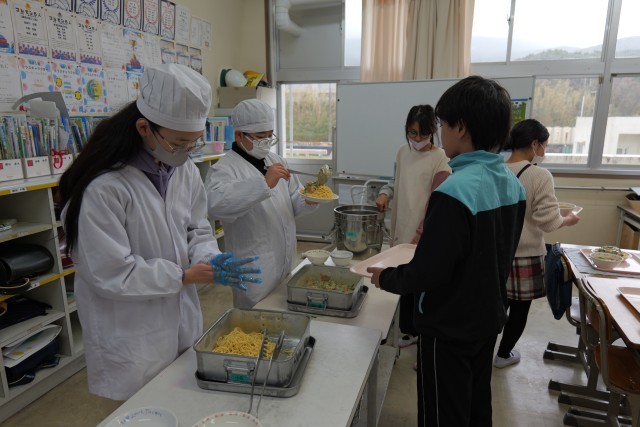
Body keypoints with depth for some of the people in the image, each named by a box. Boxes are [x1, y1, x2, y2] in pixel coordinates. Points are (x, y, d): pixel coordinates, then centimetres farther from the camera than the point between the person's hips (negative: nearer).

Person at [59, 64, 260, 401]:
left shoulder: (186, 171, -3)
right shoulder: (103, 187, -25)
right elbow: (112, 274, -22)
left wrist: (209, 259, -14)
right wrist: (185, 276, -19)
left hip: (183, 319, 6)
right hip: (131, 337, -6)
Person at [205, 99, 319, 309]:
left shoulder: (275, 160, 10)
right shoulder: (224, 169, -14)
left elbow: (293, 203, 14)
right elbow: (216, 203, -35)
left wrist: (309, 199, -7)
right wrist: (265, 183, -38)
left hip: (287, 266, 8)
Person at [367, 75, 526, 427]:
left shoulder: (454, 192, -28)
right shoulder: (512, 183, -1)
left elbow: (427, 275, -26)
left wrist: (385, 278, -9)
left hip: (449, 328, -8)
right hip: (489, 318, 8)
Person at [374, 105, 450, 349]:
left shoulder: (440, 160, -11)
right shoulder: (403, 152, 7)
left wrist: (418, 238, -19)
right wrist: (385, 193, -2)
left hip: (424, 238, -6)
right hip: (402, 232, 6)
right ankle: (410, 330, 36)